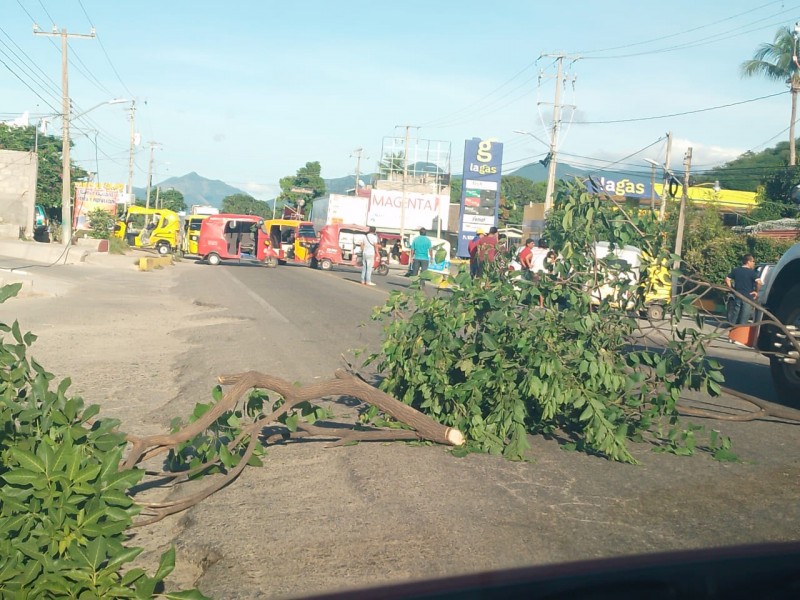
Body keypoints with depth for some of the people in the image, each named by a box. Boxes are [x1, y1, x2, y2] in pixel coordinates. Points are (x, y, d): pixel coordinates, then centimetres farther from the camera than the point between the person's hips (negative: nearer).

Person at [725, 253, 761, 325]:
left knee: (732, 320, 11)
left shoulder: (735, 270, 7)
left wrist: (731, 289, 10)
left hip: (737, 297, 4)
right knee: (743, 321, 1)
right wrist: (756, 292, -7)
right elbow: (758, 282, -21)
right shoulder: (752, 272, -7)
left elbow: (727, 280, 3)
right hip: (748, 298, -4)